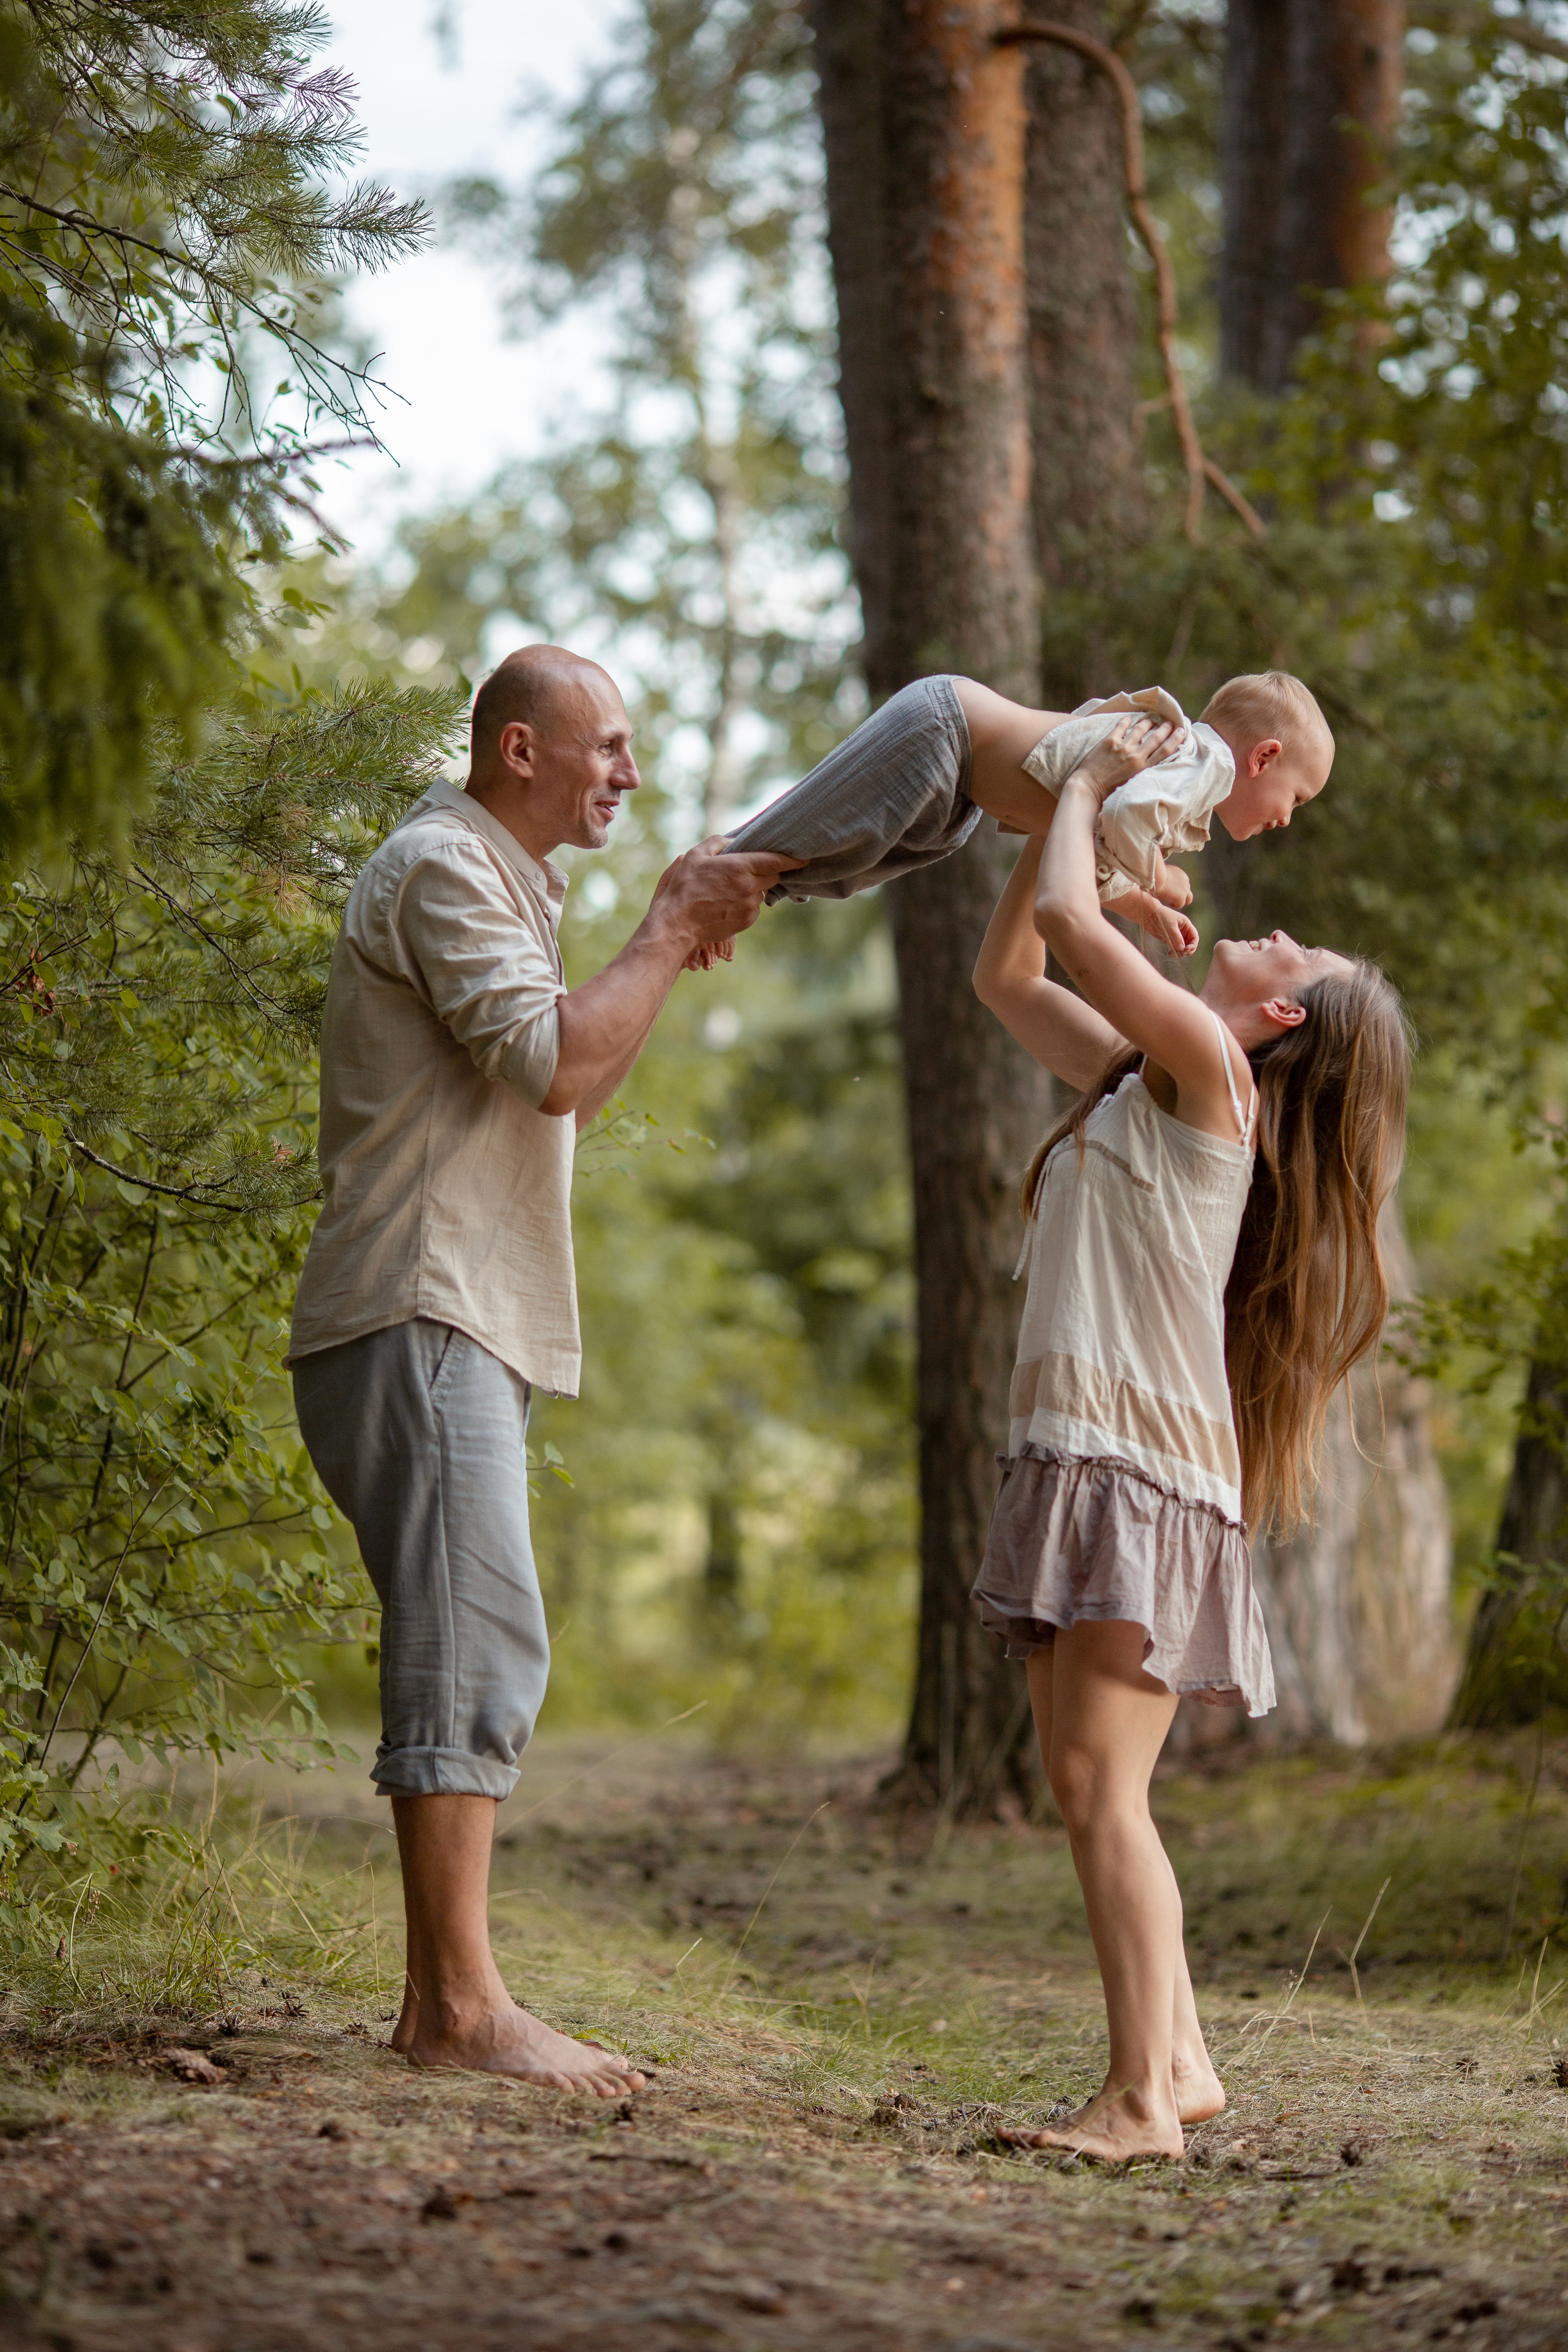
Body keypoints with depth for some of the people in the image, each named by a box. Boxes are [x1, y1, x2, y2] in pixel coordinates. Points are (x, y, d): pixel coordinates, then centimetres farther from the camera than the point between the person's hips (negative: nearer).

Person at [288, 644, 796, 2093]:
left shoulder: (501, 884, 25)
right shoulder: (442, 866, -8)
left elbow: (567, 1095, 27)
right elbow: (556, 1064, -20)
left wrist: (671, 944, 17)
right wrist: (673, 935, -9)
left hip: (464, 1331, 11)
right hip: (418, 1320, -11)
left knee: (477, 1659, 9)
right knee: (476, 1648, -16)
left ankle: (441, 2000, 11)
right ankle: (463, 2005, -18)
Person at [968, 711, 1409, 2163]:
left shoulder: (1207, 1065, -6)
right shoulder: (1139, 1077, 19)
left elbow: (1070, 920, -13)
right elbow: (1009, 973, 28)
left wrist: (1091, 790, 5)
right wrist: (1074, 793, 23)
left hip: (1144, 1469, -9)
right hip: (1079, 1453, 9)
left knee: (1101, 1780, -14)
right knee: (1086, 1784, 8)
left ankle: (1141, 2100, -15)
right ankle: (1180, 2064, 13)